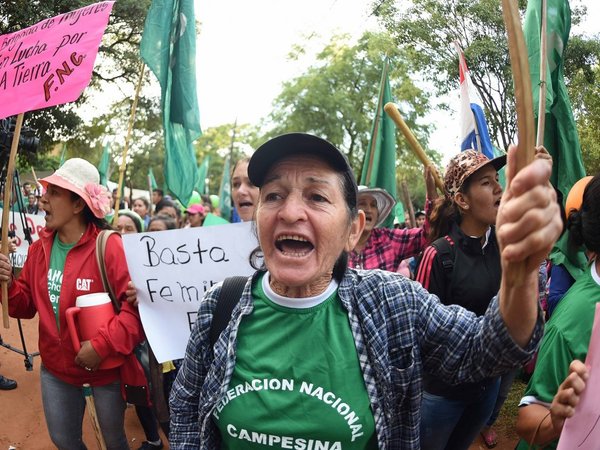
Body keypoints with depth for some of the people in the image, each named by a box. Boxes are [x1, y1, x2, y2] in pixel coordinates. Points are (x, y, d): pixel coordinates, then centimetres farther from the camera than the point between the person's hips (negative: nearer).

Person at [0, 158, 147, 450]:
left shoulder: (108, 246, -22)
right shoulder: (39, 248, -1)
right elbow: (26, 305, 5)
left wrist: (103, 346, -30)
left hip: (105, 366, -5)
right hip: (55, 366, 6)